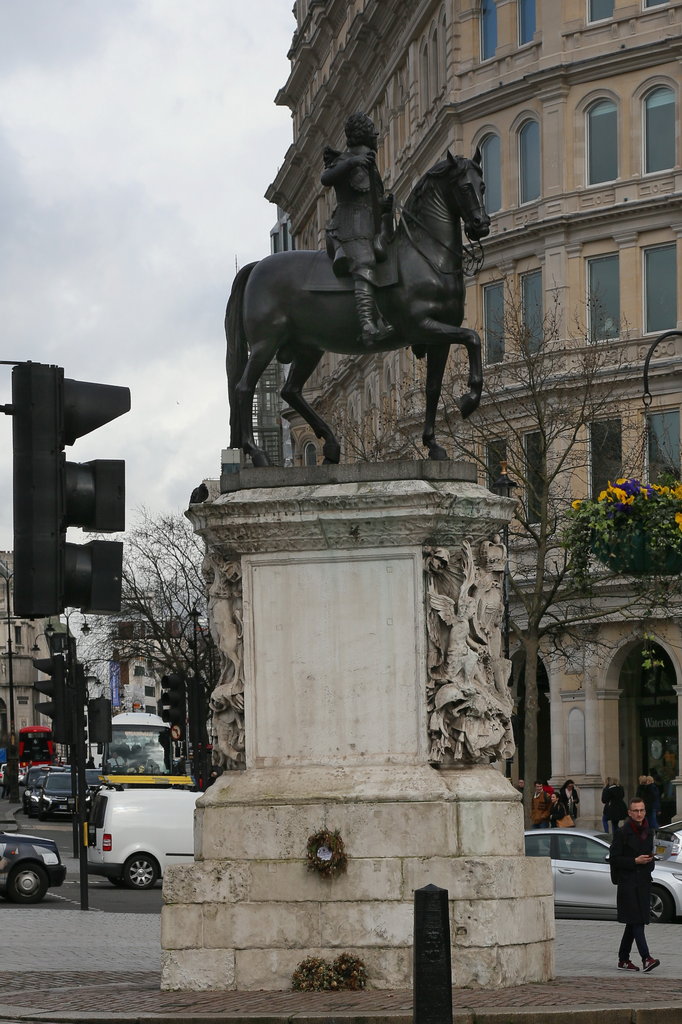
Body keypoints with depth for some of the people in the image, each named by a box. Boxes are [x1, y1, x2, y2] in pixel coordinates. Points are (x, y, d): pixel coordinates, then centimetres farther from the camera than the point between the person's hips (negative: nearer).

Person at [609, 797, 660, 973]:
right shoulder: (622, 833, -8)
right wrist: (635, 861, -17)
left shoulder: (648, 832, 13)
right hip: (628, 882, -7)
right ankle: (646, 958, -21)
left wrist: (649, 861, 3)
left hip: (643, 882, 7)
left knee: (633, 923, 10)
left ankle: (623, 960, 16)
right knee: (636, 921, -13)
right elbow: (614, 859, -9)